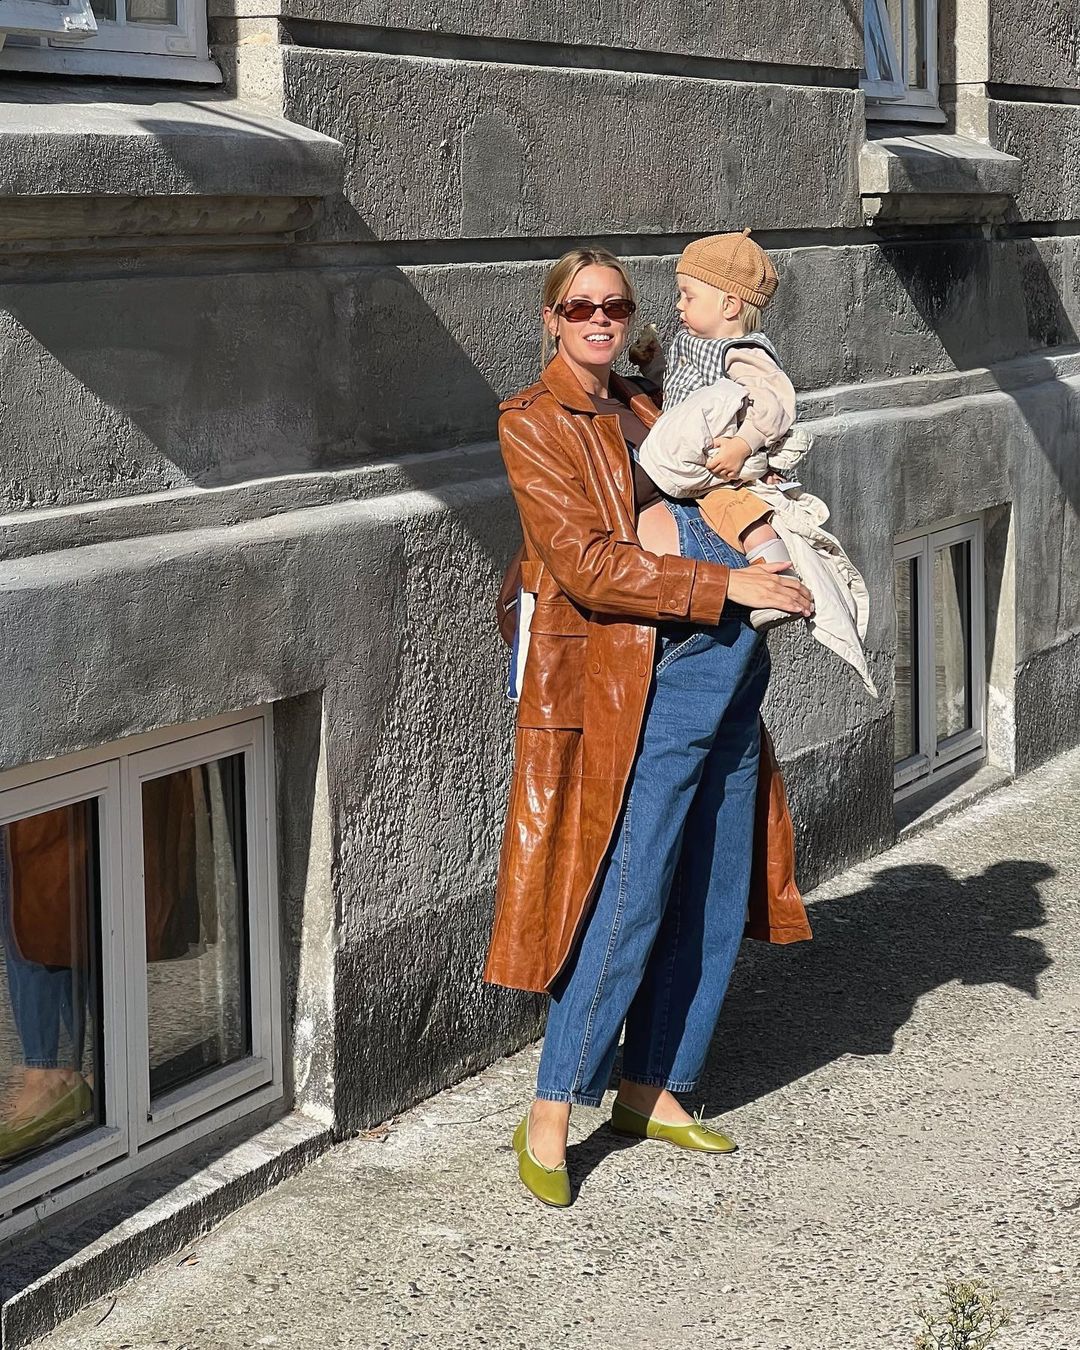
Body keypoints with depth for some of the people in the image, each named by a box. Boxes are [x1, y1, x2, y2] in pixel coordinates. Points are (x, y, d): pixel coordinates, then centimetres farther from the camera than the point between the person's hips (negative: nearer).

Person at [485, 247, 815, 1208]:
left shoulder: (645, 408, 18)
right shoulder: (532, 422, -4)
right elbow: (588, 565, -14)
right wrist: (724, 585, -16)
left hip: (729, 662, 8)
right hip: (641, 677, -8)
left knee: (713, 901, 9)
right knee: (627, 901, -9)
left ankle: (652, 1090, 22)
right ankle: (549, 1122, 1)